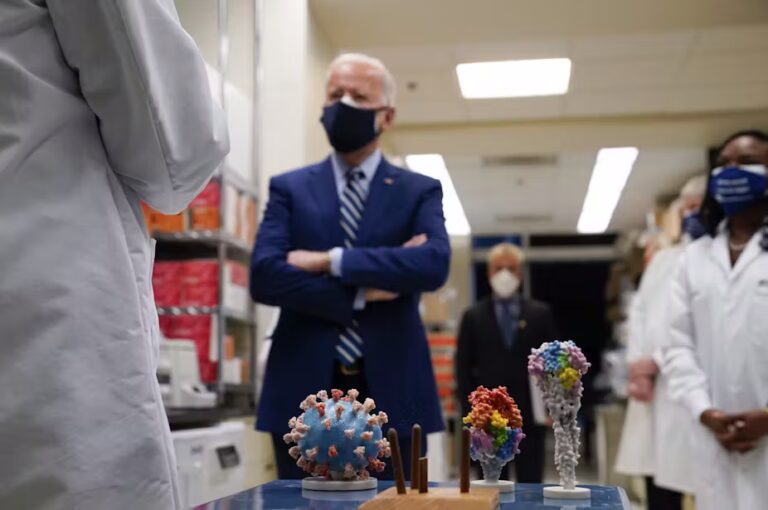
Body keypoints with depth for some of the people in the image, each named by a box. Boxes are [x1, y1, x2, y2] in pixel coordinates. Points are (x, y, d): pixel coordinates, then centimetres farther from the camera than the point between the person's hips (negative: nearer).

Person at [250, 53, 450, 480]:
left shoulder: (420, 191, 7)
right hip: (305, 391, 1)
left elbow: (434, 264, -13)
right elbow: (264, 276, -6)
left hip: (390, 391, 0)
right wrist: (362, 293, -11)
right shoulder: (289, 188, 8)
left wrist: (329, 261, -14)